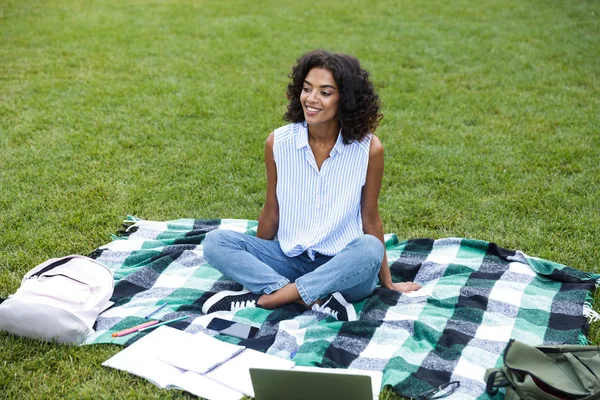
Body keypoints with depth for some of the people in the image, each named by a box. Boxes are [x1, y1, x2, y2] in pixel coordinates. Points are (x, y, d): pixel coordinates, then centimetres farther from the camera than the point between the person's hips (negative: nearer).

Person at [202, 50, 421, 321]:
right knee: (215, 242, -16)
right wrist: (255, 260, 18)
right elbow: (272, 212, 7)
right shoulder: (278, 142, -7)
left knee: (369, 249, -35)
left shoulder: (368, 149, -13)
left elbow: (370, 218, -1)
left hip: (343, 267, -2)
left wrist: (387, 283, 7)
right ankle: (318, 300, -27)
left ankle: (263, 297, -23)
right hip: (290, 259, 3)